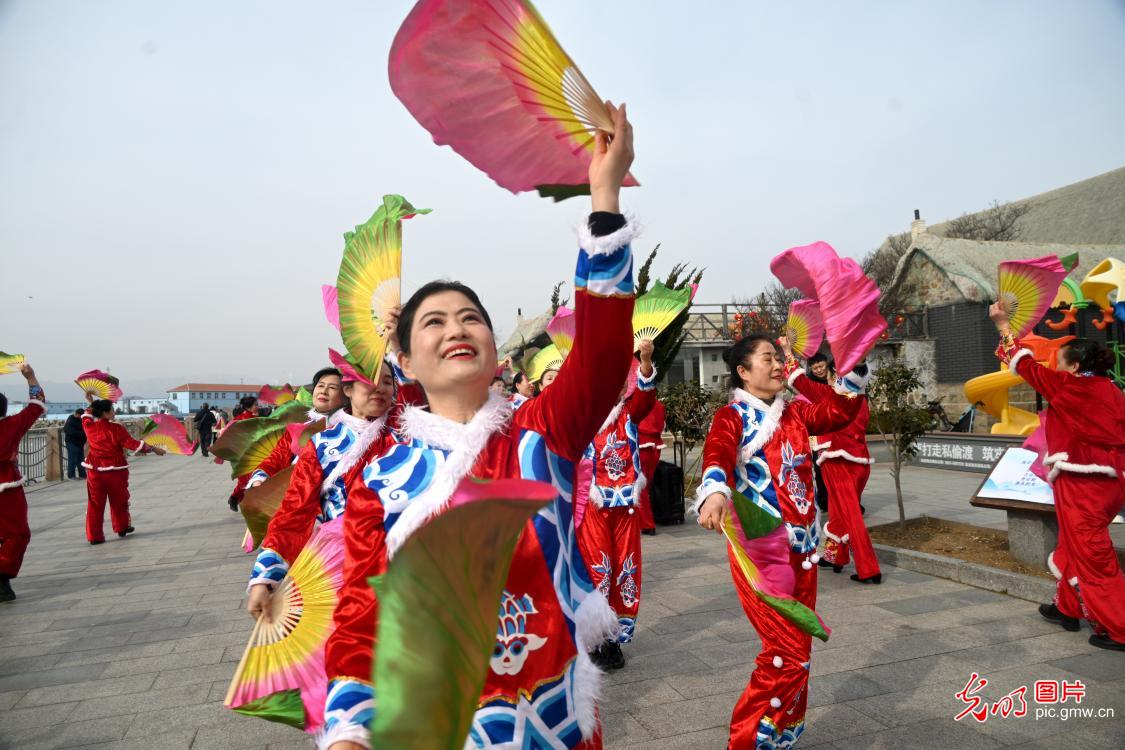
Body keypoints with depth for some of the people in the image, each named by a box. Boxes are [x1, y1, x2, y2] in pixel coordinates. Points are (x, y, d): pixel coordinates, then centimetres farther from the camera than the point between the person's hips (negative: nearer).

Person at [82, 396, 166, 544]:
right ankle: (122, 528, 30)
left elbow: (87, 417, 24)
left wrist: (91, 403, 33)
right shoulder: (116, 429, -14)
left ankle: (94, 536, 6)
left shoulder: (89, 427, 0)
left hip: (95, 471, 4)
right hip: (115, 471, -4)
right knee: (119, 501, 16)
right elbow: (133, 444, -15)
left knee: (95, 504, 7)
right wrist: (154, 448, -8)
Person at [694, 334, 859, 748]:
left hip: (802, 545, 7)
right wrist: (715, 492, -49)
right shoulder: (732, 417, -9)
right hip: (760, 548, -7)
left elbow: (842, 409, 11)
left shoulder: (794, 413, 12)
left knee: (797, 650, 15)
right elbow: (717, 453, -28)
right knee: (788, 653, -8)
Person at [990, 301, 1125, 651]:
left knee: (1092, 556, -1)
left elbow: (1028, 367, 1)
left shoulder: (1068, 386, -9)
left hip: (1082, 483, -8)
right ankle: (1067, 607, 34)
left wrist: (1004, 326, 10)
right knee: (1073, 546, 22)